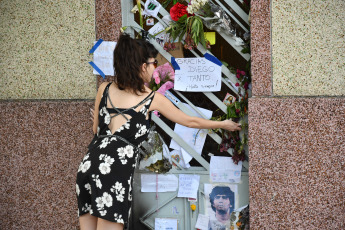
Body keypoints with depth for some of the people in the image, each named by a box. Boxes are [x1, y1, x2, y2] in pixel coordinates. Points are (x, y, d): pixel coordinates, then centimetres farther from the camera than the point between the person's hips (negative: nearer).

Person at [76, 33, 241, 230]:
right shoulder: (153, 99, 8)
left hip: (89, 166, 5)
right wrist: (223, 124, 36)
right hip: (114, 171, -5)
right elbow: (190, 121, 21)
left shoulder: (104, 89, 15)